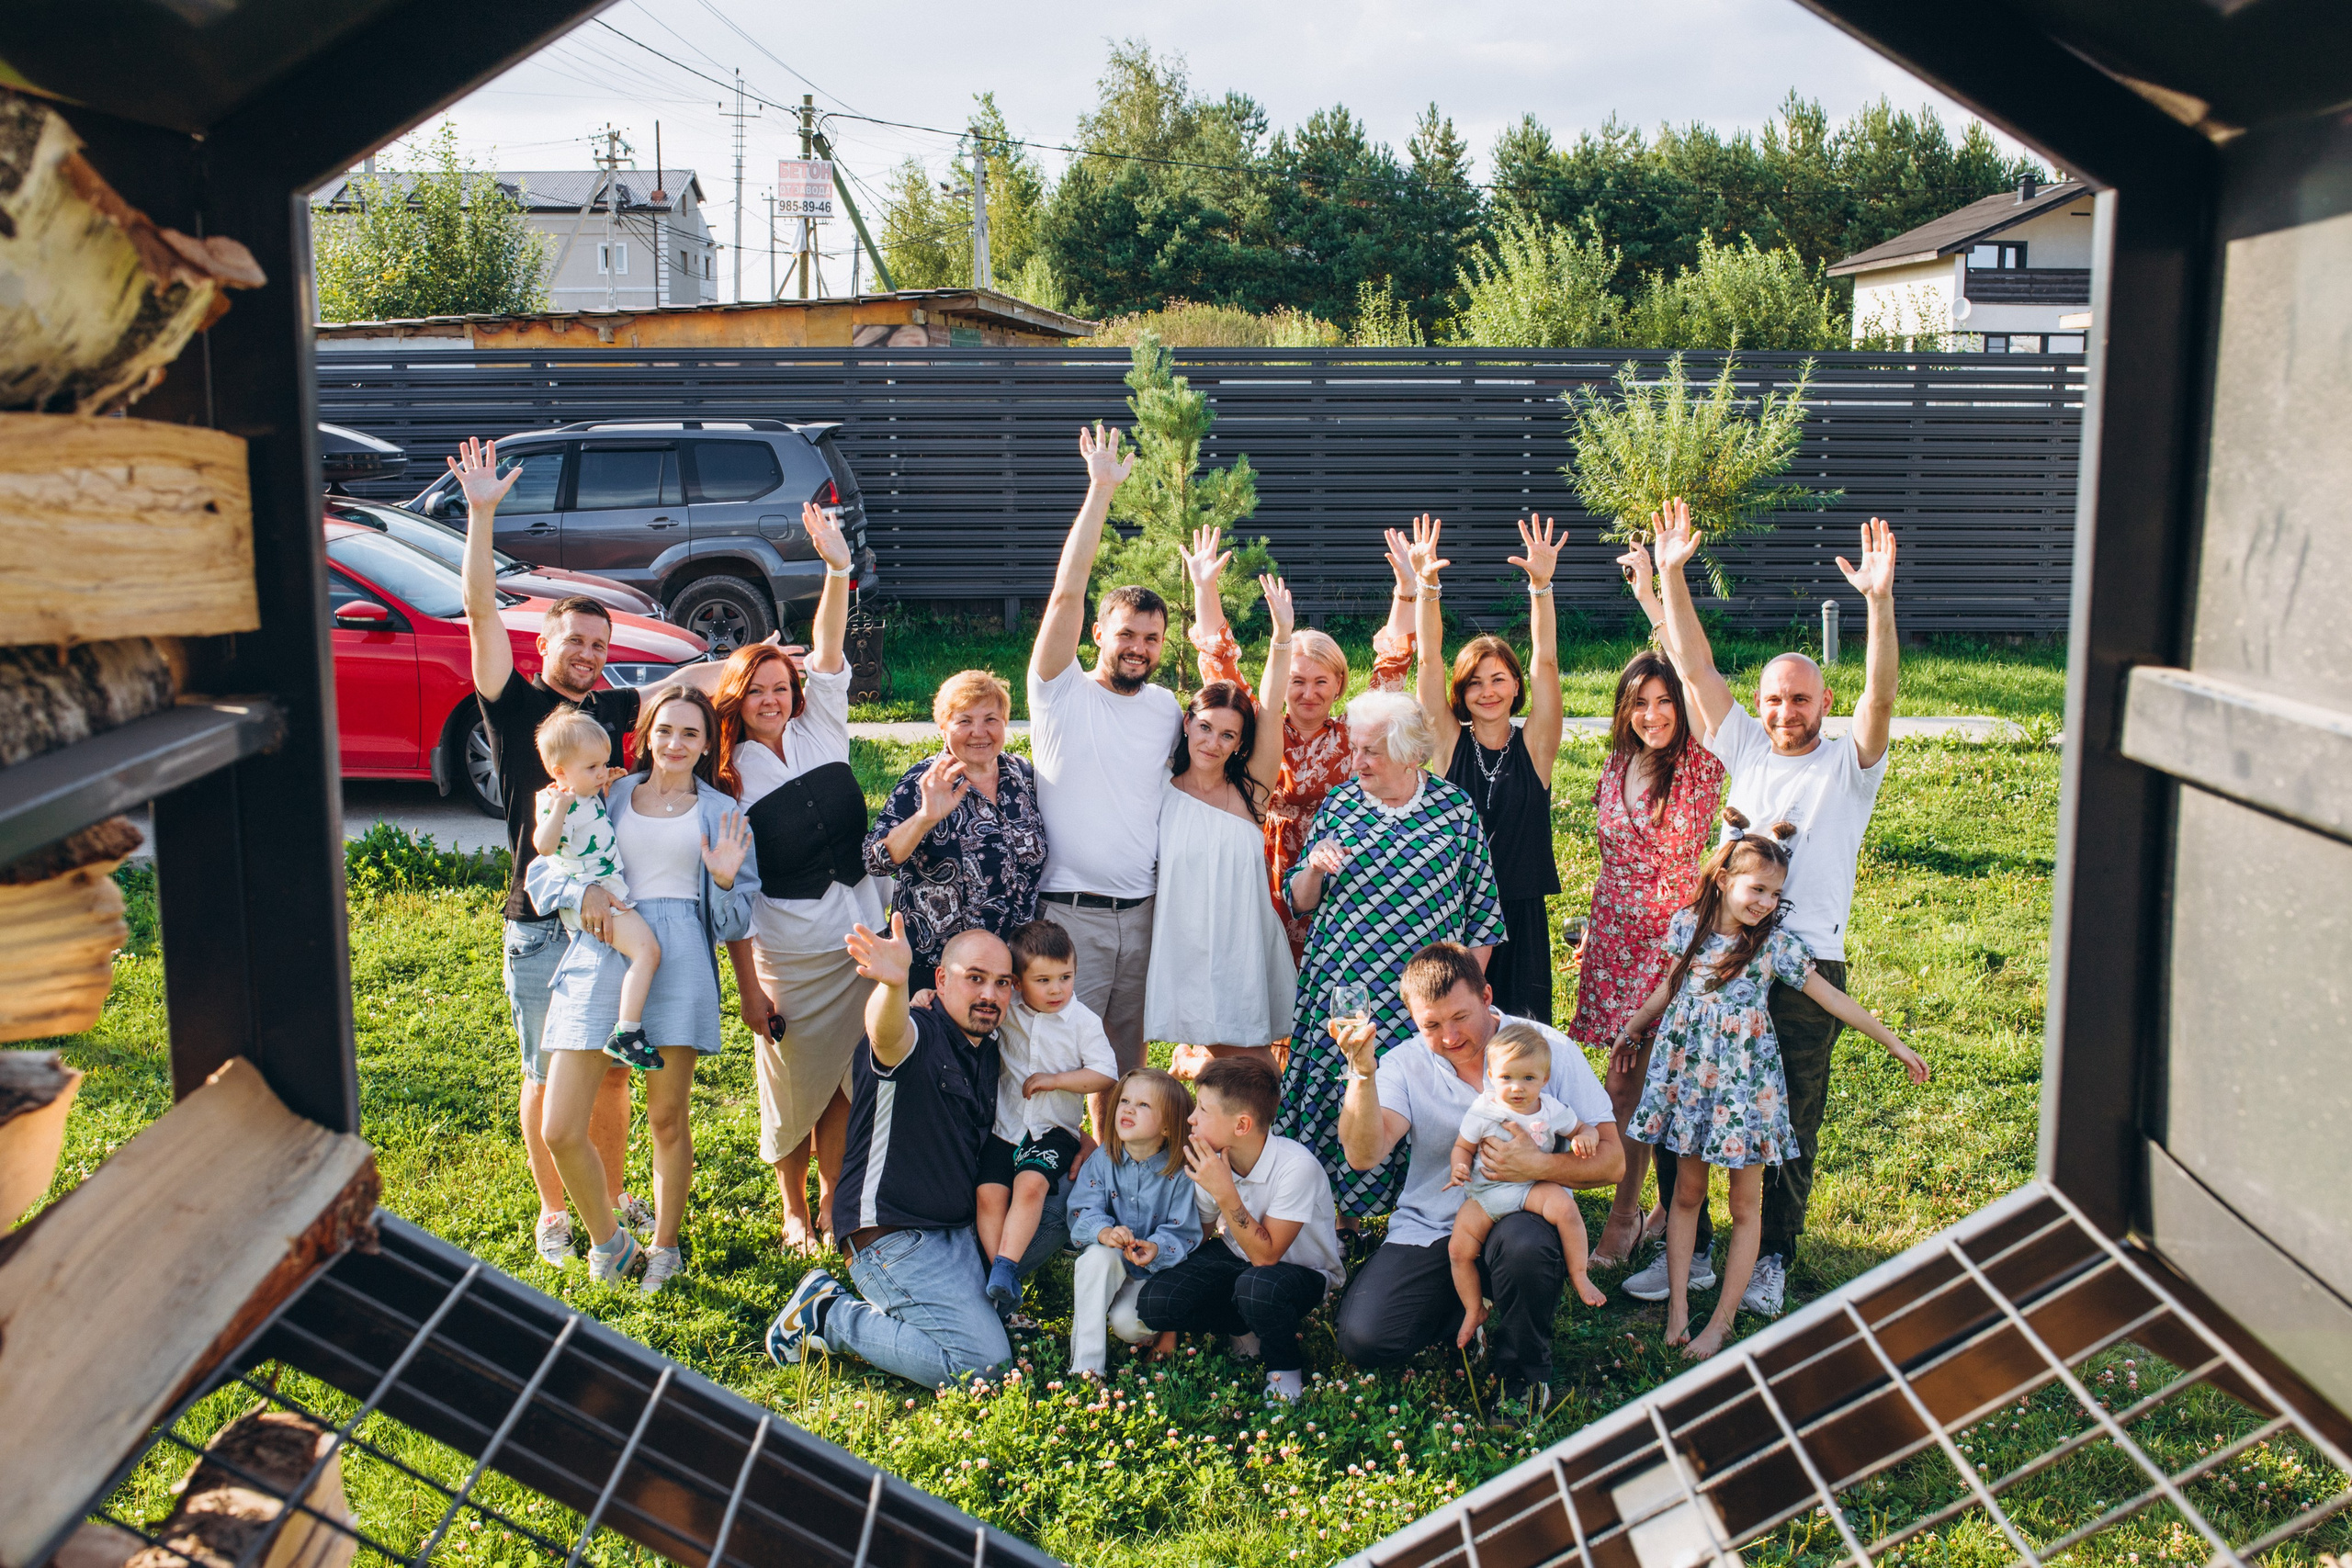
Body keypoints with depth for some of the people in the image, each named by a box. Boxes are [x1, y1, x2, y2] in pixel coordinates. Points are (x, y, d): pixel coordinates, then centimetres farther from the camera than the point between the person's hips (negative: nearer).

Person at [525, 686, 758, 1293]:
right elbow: (541, 871, 13)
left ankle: (664, 1245, 27)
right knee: (560, 1129, -4)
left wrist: (725, 881, -10)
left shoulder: (722, 813, 12)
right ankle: (607, 1241, 19)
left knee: (667, 1119, 6)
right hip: (600, 957, 1)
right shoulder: (608, 797, 15)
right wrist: (584, 891, -7)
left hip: (679, 963, -1)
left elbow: (733, 922, 11)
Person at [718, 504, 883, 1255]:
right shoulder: (728, 779, -5)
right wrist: (748, 988, -9)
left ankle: (832, 1200, 30)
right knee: (794, 1085, 9)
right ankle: (794, 1212, 28)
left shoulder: (821, 731, 4)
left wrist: (839, 569, -21)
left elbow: (828, 654, -11)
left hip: (859, 939, 3)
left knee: (846, 1081, 11)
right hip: (786, 952, -3)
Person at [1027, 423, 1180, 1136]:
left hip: (1144, 911, 5)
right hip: (1069, 911, -5)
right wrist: (1101, 490, -16)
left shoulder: (1168, 708, 10)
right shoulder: (1062, 694, -5)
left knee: (1127, 1063, 16)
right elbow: (1065, 594, -16)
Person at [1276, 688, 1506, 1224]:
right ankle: (1342, 1219, 18)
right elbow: (1299, 900, 10)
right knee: (1338, 1102, 3)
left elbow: (1481, 910, 6)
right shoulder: (1339, 804, 6)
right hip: (1342, 992, 2)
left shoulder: (1455, 810, 1)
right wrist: (1314, 869, -12)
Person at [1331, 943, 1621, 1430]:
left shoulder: (1548, 1049, -5)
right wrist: (1362, 1074, -31)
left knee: (1523, 1245, -38)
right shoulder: (1406, 1063, -1)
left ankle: (1524, 1372, -6)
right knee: (1362, 1338, -18)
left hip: (1522, 1213, -2)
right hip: (1429, 1228, 2)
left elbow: (1610, 1160, -6)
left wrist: (1538, 1165, -25)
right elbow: (1364, 1155, -16)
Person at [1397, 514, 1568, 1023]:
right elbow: (1430, 661, -5)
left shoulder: (1534, 747, 3)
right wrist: (1425, 586, -18)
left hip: (1519, 914, 0)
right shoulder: (1451, 744, 4)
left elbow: (1546, 662, -8)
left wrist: (1541, 585, -20)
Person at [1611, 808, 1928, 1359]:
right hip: (1689, 1075, 2)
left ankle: (1721, 1321, 11)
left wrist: (1894, 1044, 0)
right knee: (1687, 1192, 9)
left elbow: (1830, 998, -2)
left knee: (1745, 1205, 3)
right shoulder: (1688, 925, -2)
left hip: (1745, 1081, -2)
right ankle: (1678, 1304, 17)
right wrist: (1632, 1029, 28)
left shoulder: (1775, 943, -9)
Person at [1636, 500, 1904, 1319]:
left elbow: (1880, 697, -15)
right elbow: (1695, 669, 6)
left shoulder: (1847, 765, 2)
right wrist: (1670, 577, -3)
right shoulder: (1746, 749, 11)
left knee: (1790, 1123, 4)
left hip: (1806, 966, -3)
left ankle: (1771, 1259, 18)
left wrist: (1879, 601, -28)